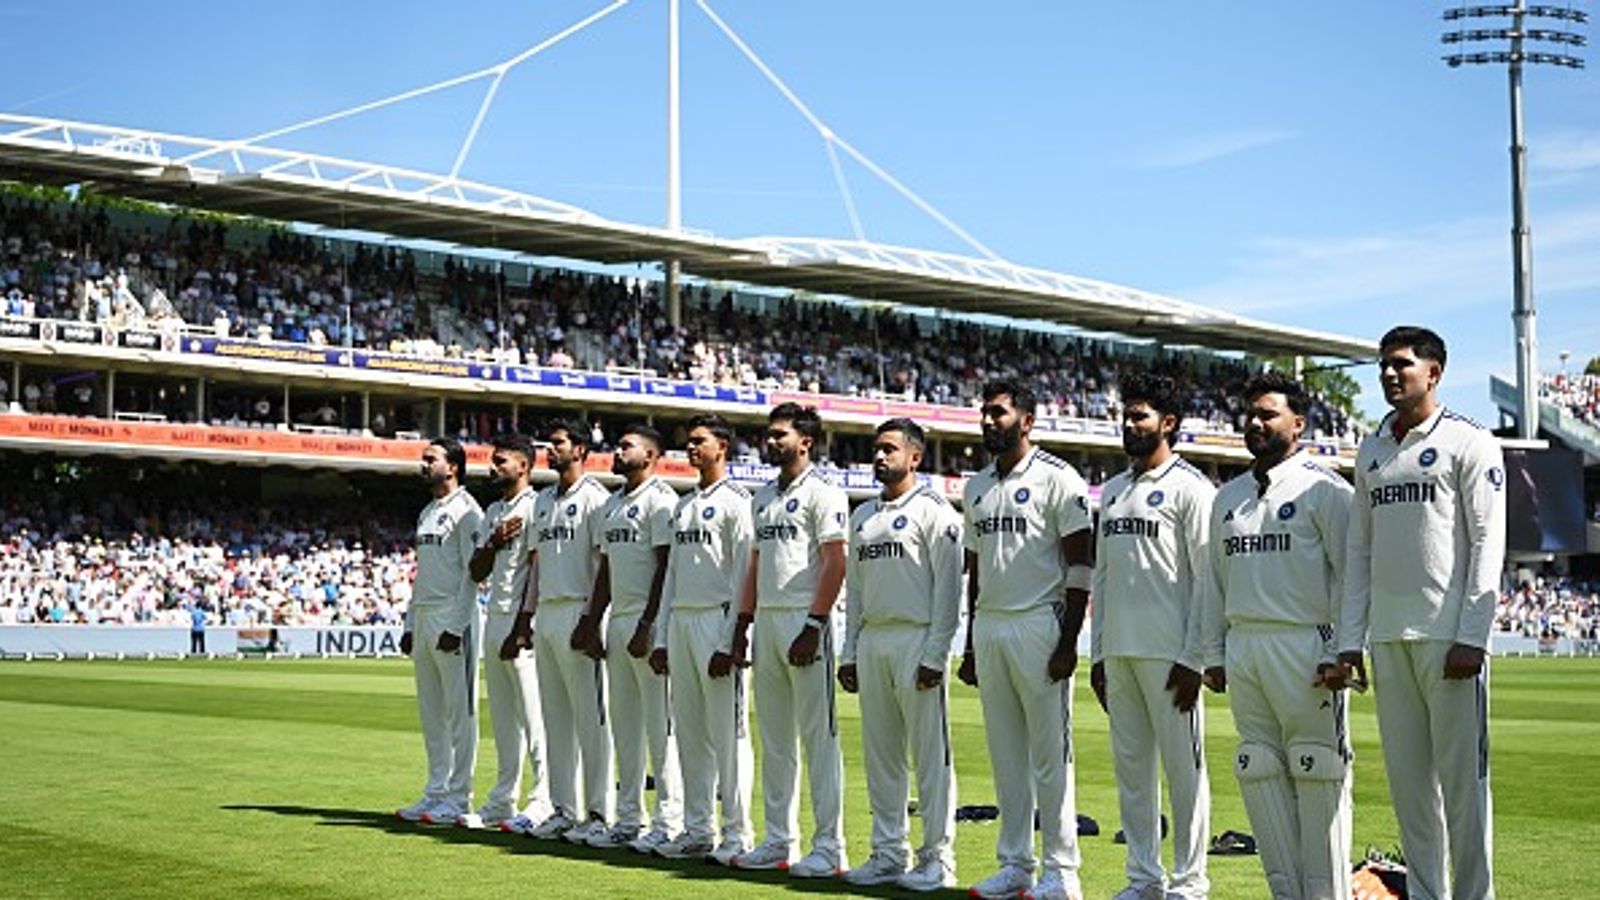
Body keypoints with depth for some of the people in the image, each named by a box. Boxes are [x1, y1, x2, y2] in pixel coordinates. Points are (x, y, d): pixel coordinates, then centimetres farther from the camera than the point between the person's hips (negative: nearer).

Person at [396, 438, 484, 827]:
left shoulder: (466, 510, -8)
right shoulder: (426, 513, 20)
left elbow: (472, 572, -14)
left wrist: (455, 627, -20)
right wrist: (409, 624, 18)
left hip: (453, 619, -9)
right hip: (423, 619, 9)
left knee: (459, 710, -5)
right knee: (431, 712, 11)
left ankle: (458, 797, -3)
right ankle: (437, 791, 17)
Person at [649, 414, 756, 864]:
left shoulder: (735, 501, -6)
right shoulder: (683, 505, 19)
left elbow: (743, 574, -12)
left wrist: (730, 642, -18)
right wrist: (661, 637, 15)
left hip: (718, 620, -8)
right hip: (680, 620, 8)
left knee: (728, 733, -7)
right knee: (689, 732, 9)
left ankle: (737, 834, -3)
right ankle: (697, 831, 15)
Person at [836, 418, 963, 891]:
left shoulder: (933, 511, -4)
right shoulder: (863, 515, 18)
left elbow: (948, 587, -10)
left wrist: (935, 655, -16)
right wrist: (849, 652, 14)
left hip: (916, 640, -7)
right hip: (872, 640, 7)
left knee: (930, 754, -4)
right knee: (880, 754, 9)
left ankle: (938, 857, 1)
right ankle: (889, 853, 16)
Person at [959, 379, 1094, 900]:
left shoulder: (1056, 480, -6)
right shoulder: (977, 488, 16)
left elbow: (1079, 568, -9)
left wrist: (1067, 642, -15)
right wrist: (970, 647, 17)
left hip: (1038, 626, -7)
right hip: (989, 627, 7)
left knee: (1049, 754, -3)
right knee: (1005, 754, 9)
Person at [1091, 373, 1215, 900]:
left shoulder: (1190, 488, -4)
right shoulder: (1112, 491, 17)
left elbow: (1207, 579, -9)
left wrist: (1192, 659, -15)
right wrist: (1097, 653, 15)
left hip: (1168, 655, -7)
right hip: (1118, 653, 7)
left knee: (1184, 768, -2)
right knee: (1130, 768, 10)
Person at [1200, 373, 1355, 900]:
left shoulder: (1324, 489, -2)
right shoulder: (1228, 498, 17)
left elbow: (1350, 574, -7)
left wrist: (1339, 652, -13)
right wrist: (1214, 653, 14)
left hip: (1304, 646, -6)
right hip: (1242, 645, 7)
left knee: (1318, 773, -4)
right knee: (1259, 771, 7)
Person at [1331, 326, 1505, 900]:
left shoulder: (1469, 443, -1)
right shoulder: (1371, 452, 16)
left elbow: (1488, 544, -7)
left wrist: (1472, 637, -15)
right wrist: (1350, 641, 9)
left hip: (1449, 634, -6)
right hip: (1388, 638, 6)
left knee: (1462, 776, -3)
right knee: (1407, 777, 8)